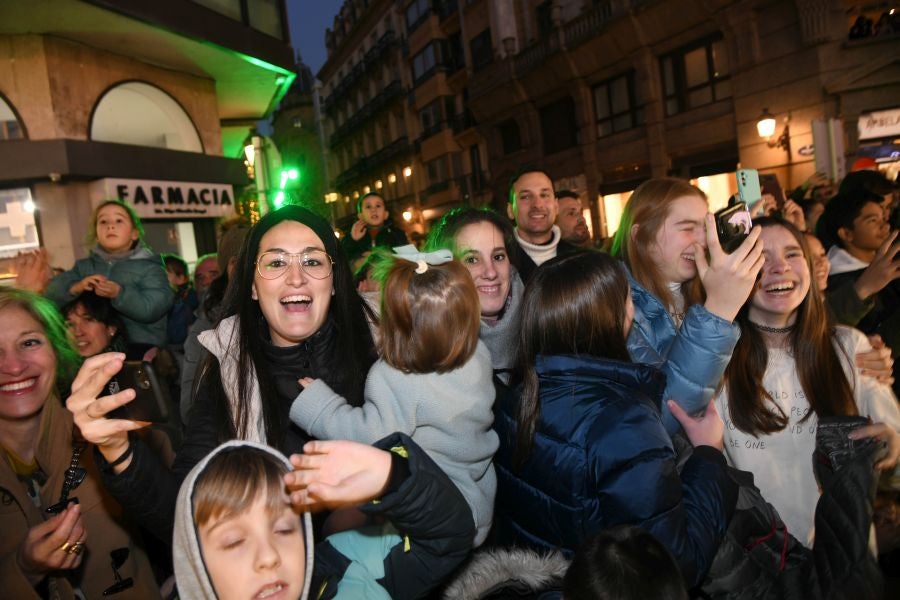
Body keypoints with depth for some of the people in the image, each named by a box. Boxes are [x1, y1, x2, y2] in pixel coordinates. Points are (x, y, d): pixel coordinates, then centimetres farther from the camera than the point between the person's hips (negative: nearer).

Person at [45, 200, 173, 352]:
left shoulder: (149, 267, 4)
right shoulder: (84, 266, 19)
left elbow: (154, 308, -12)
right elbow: (50, 293, 6)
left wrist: (119, 293, -24)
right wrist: (74, 288, -13)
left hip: (140, 347, -3)